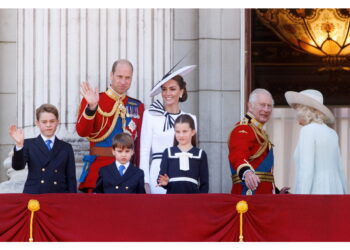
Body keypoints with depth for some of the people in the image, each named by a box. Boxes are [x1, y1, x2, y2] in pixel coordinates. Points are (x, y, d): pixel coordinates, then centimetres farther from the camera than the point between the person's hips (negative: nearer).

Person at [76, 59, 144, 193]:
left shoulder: (138, 106, 12)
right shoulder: (93, 100, 2)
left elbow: (139, 142, 12)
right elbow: (82, 132, -12)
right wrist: (91, 107, -26)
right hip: (99, 166, -3)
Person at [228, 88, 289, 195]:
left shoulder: (260, 133, 23)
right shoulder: (242, 130, -10)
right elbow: (237, 157, -31)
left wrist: (276, 192, 30)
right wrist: (246, 172, -51)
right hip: (249, 195, -10)